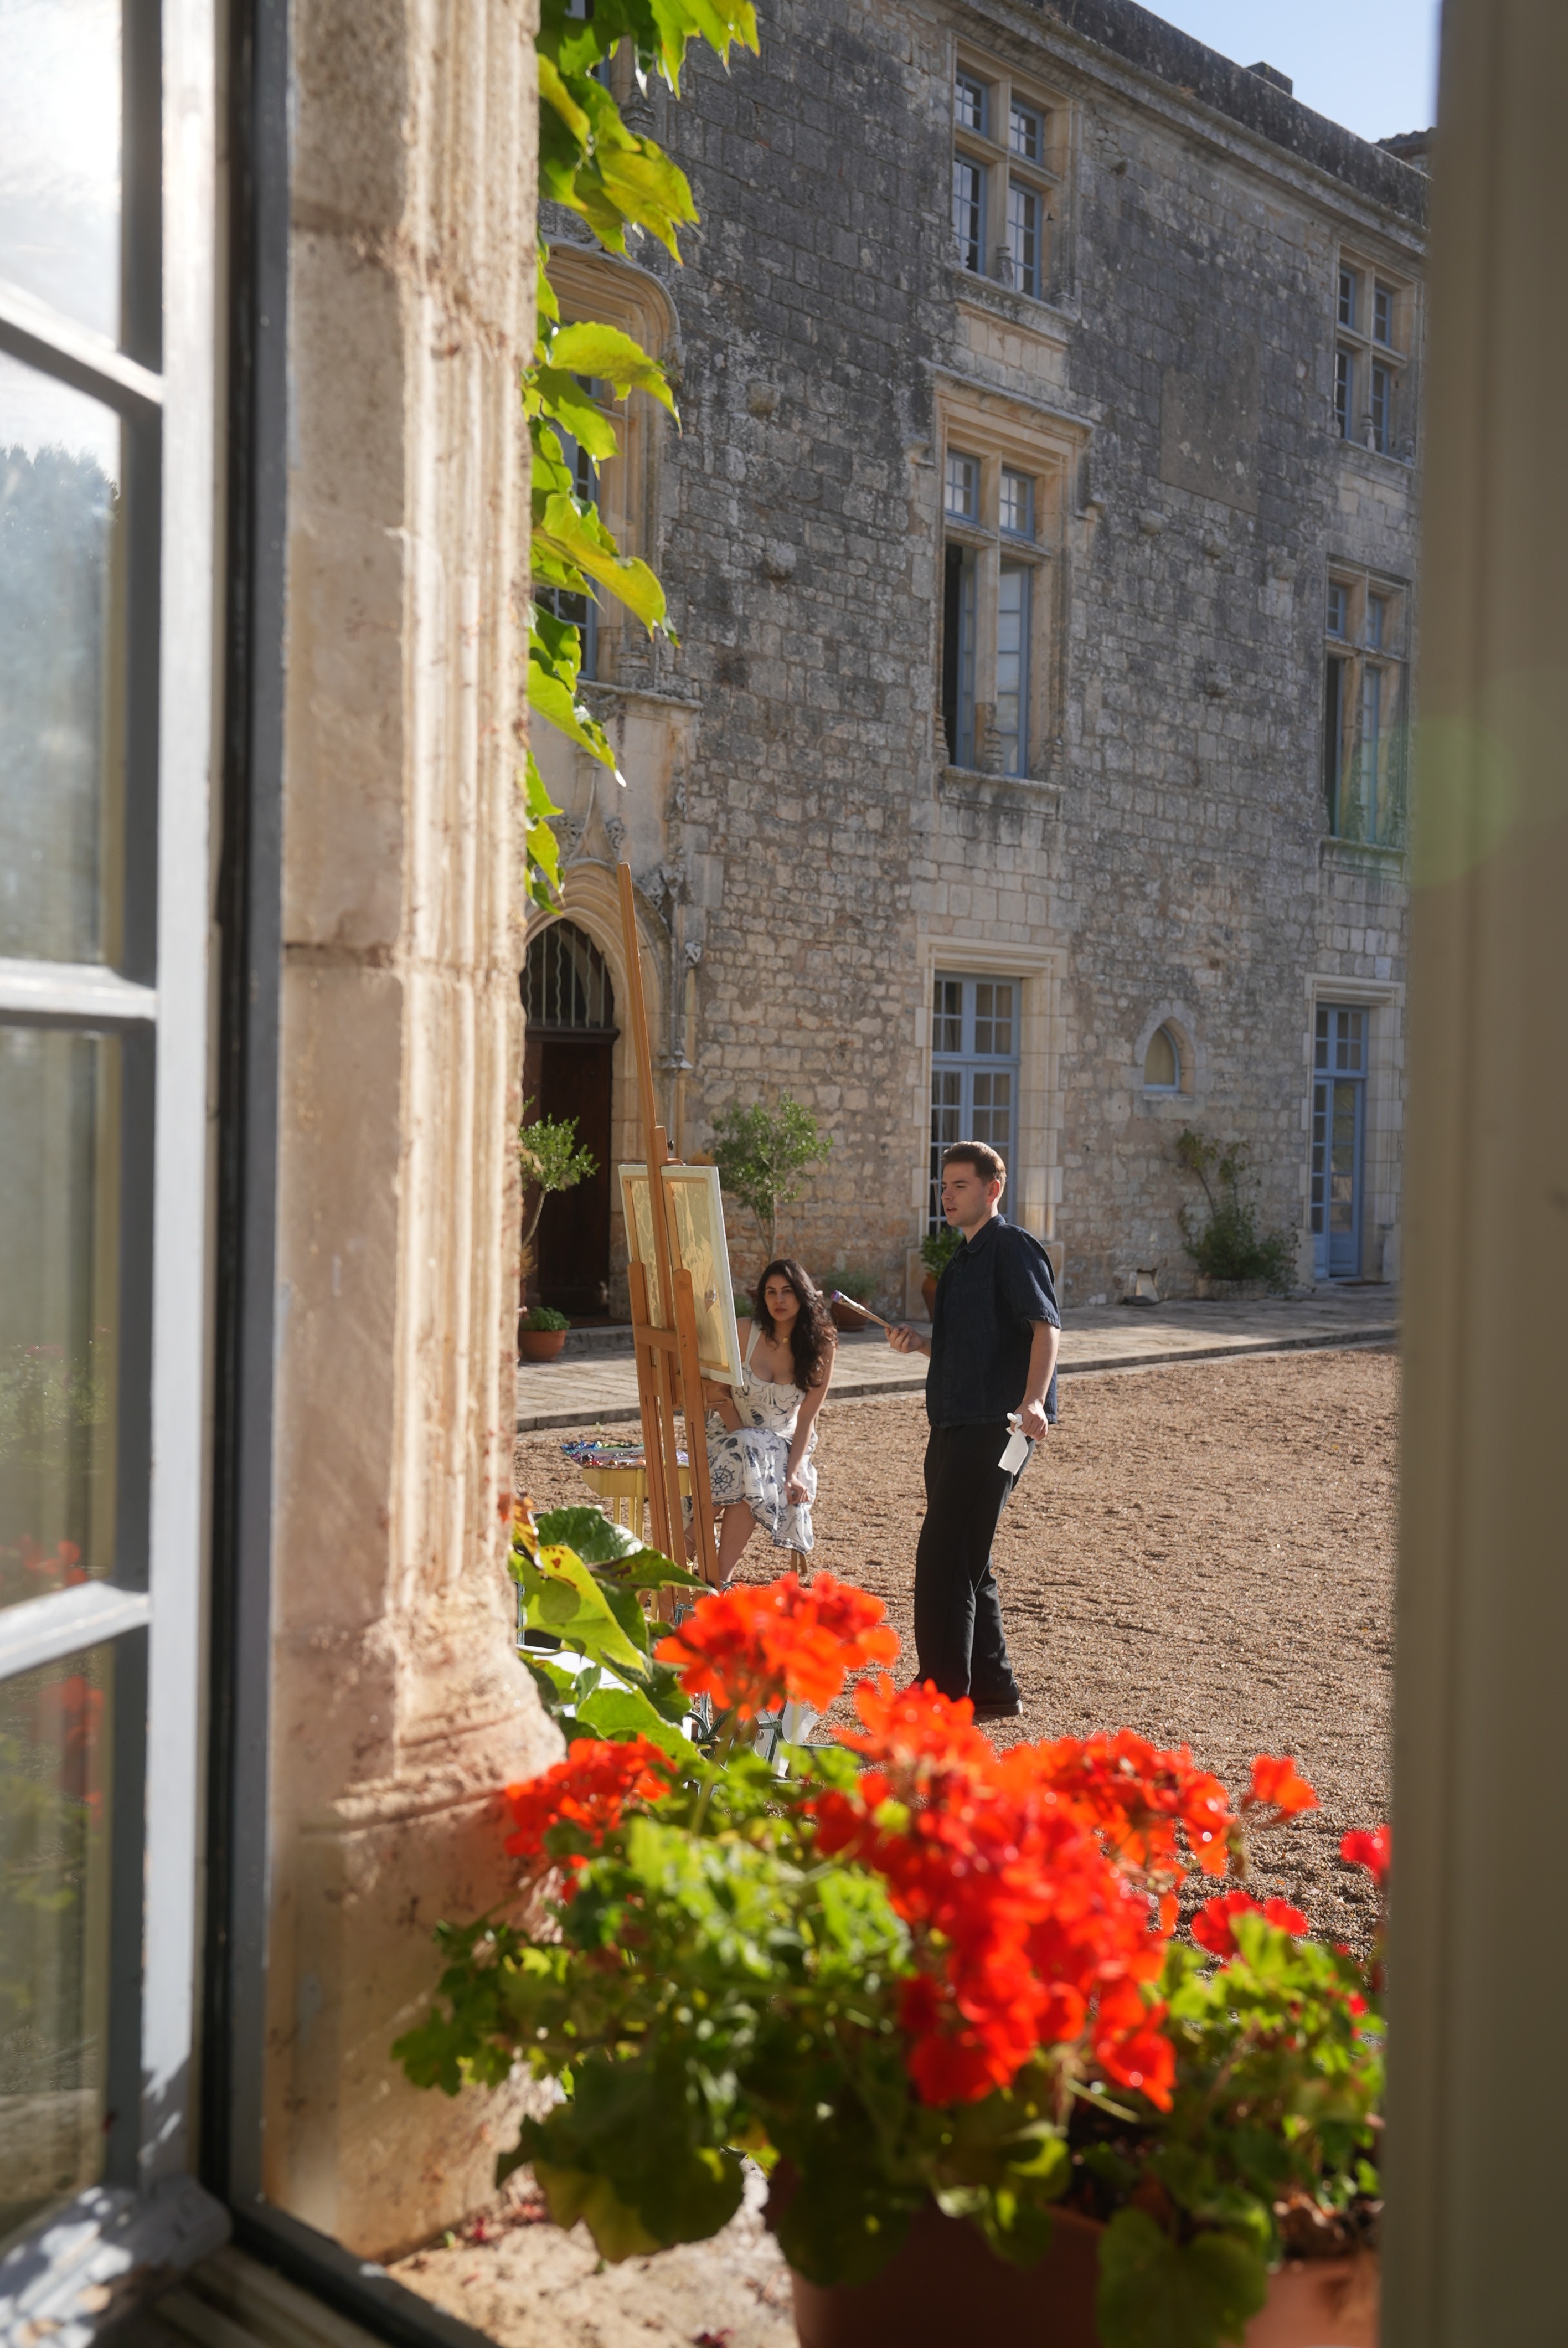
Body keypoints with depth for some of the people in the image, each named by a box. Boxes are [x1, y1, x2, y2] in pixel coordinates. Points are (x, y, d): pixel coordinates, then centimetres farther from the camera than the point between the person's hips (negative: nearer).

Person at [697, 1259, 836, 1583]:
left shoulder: (821, 1347, -7)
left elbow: (807, 1417, -8)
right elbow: (716, 1389, -3)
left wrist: (792, 1474, -19)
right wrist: (743, 1441, -16)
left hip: (783, 1443, 0)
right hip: (732, 1434, 0)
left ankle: (719, 1579, -30)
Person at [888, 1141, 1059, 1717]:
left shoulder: (1013, 1248, -8)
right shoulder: (965, 1258, 21)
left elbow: (1046, 1325, -20)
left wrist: (1034, 1400, -34)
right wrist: (920, 1345, 12)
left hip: (994, 1426, -10)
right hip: (956, 1424, 10)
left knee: (943, 1558, -11)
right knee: (965, 1562, 14)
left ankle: (943, 1696, -5)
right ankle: (992, 1690, 23)